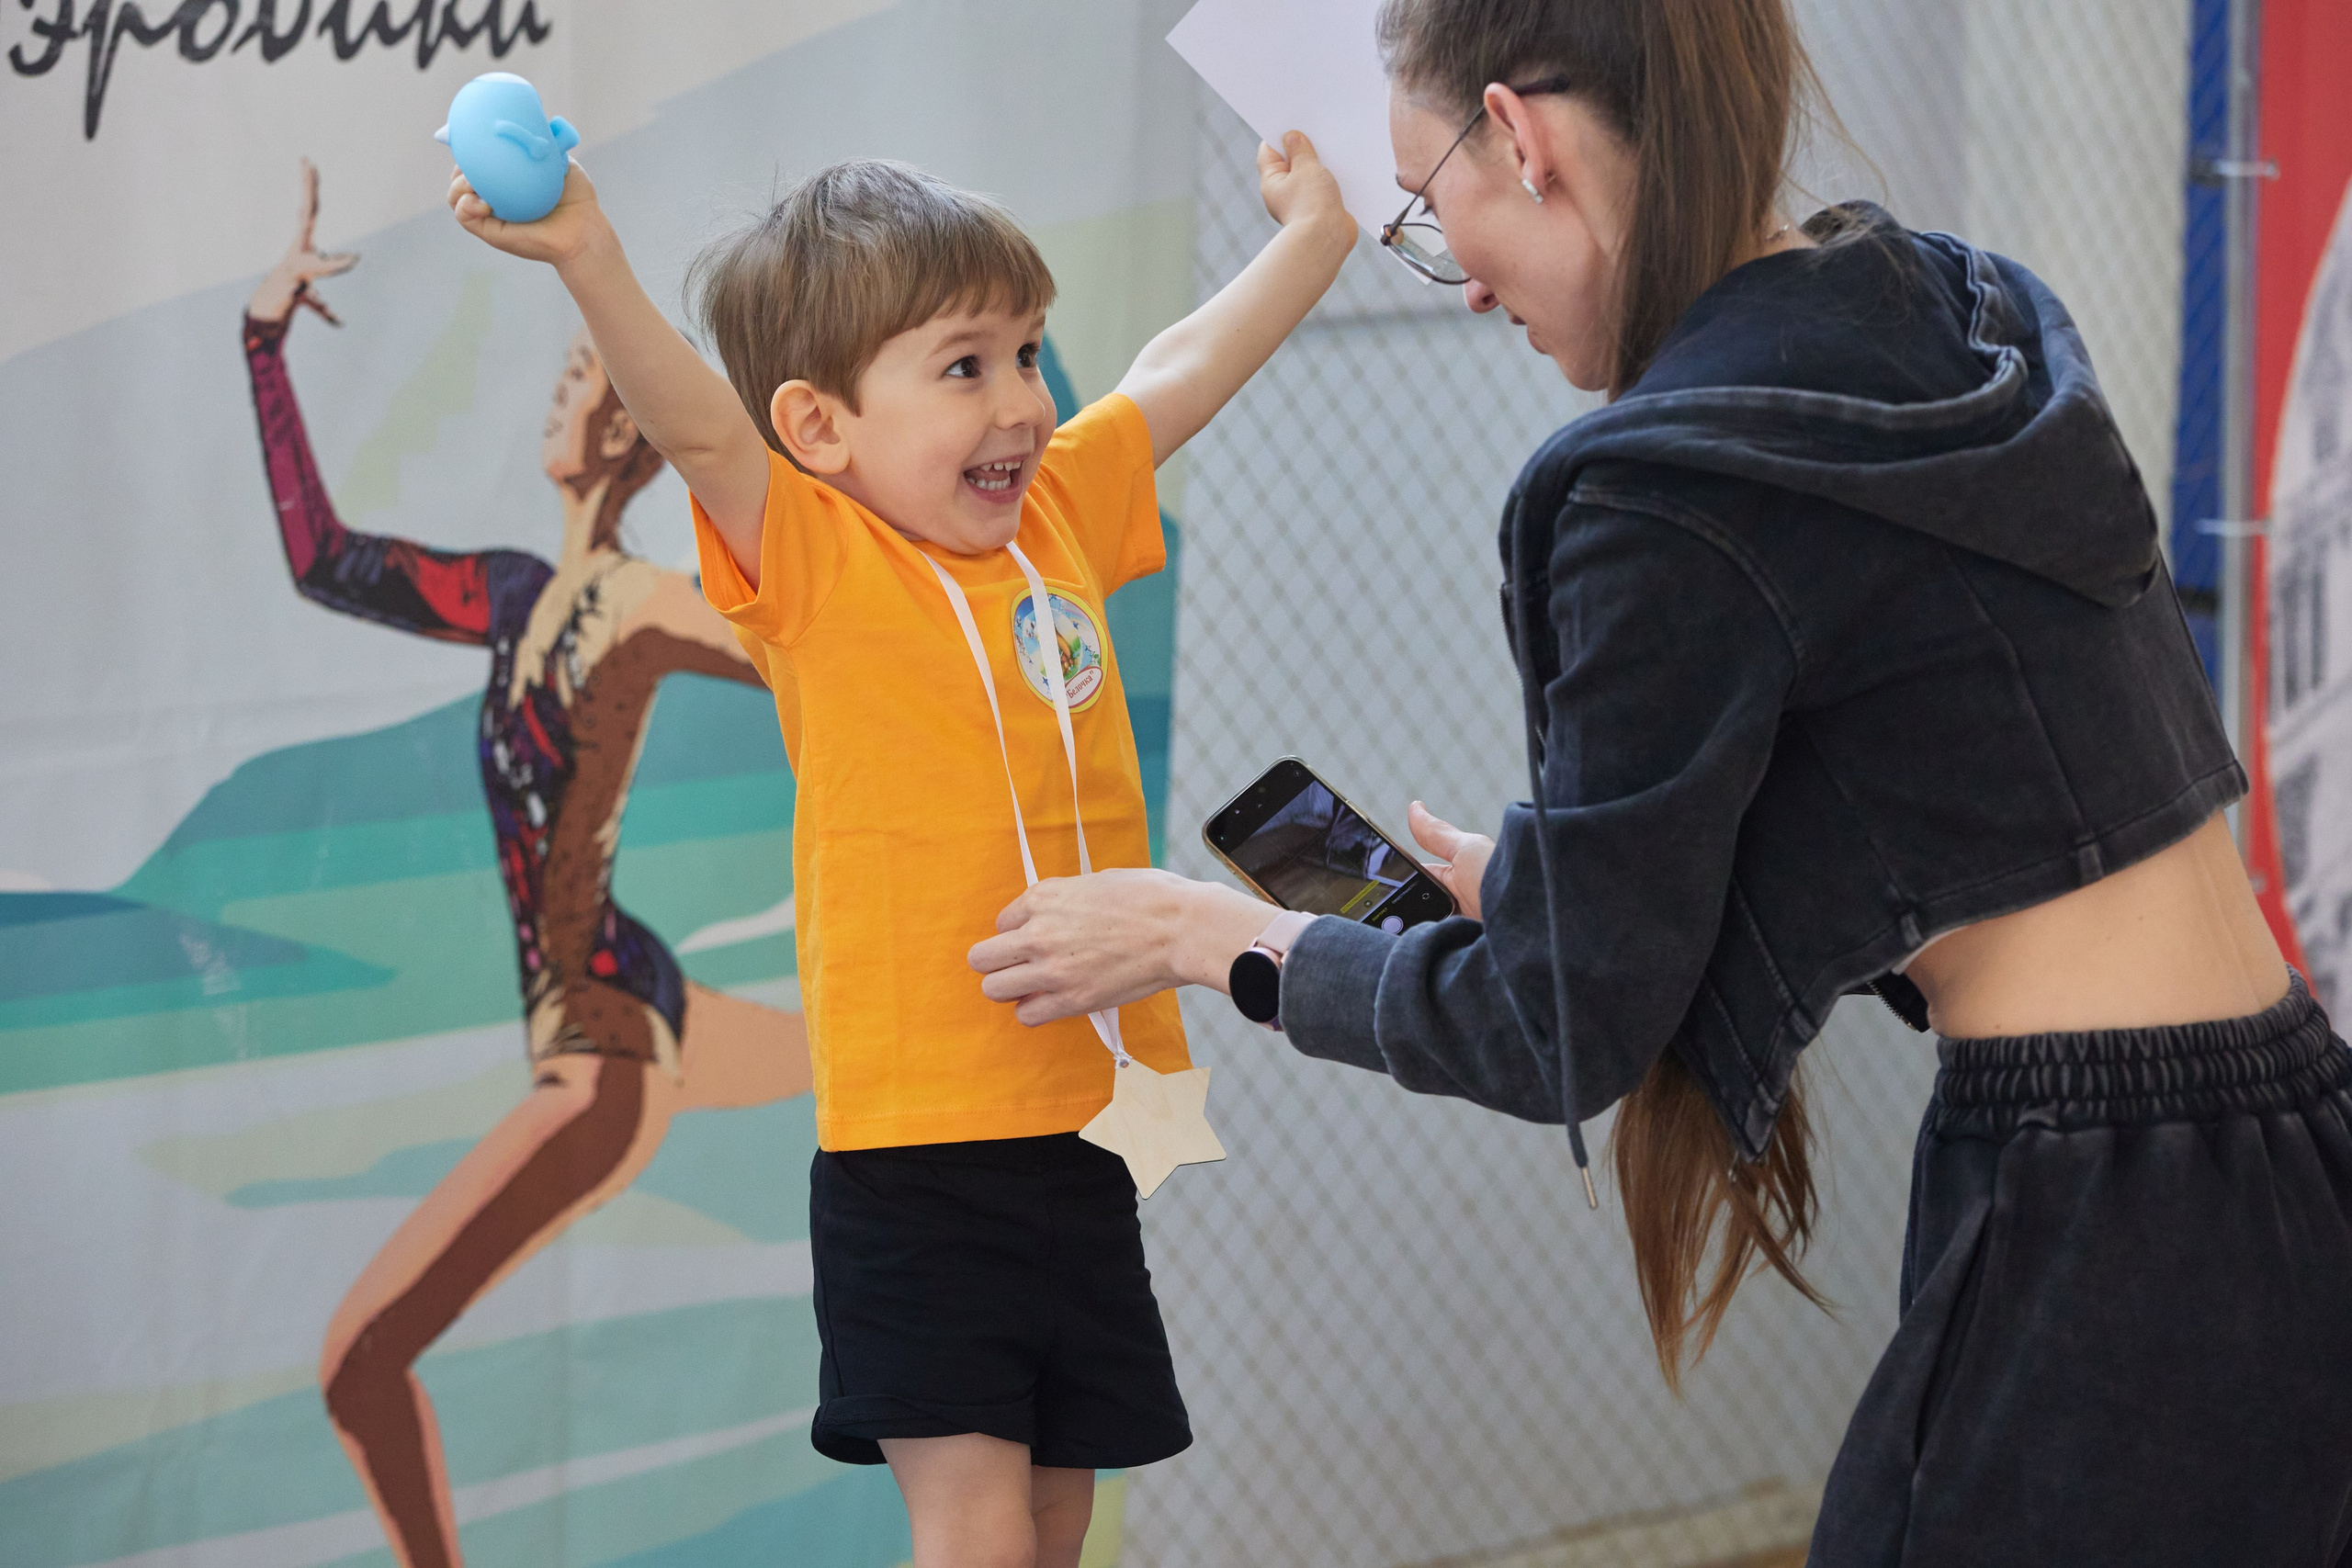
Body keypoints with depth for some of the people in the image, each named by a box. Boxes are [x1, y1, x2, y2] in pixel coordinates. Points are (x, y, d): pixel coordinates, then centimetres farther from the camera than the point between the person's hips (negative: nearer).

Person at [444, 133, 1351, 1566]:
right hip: (915, 1139, -6)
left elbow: (1183, 371, 24)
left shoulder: (1058, 519, 10)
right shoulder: (815, 561, -8)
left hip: (1086, 1124, 6)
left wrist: (1311, 239, 34)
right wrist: (592, 263, -40)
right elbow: (700, 429, -25)